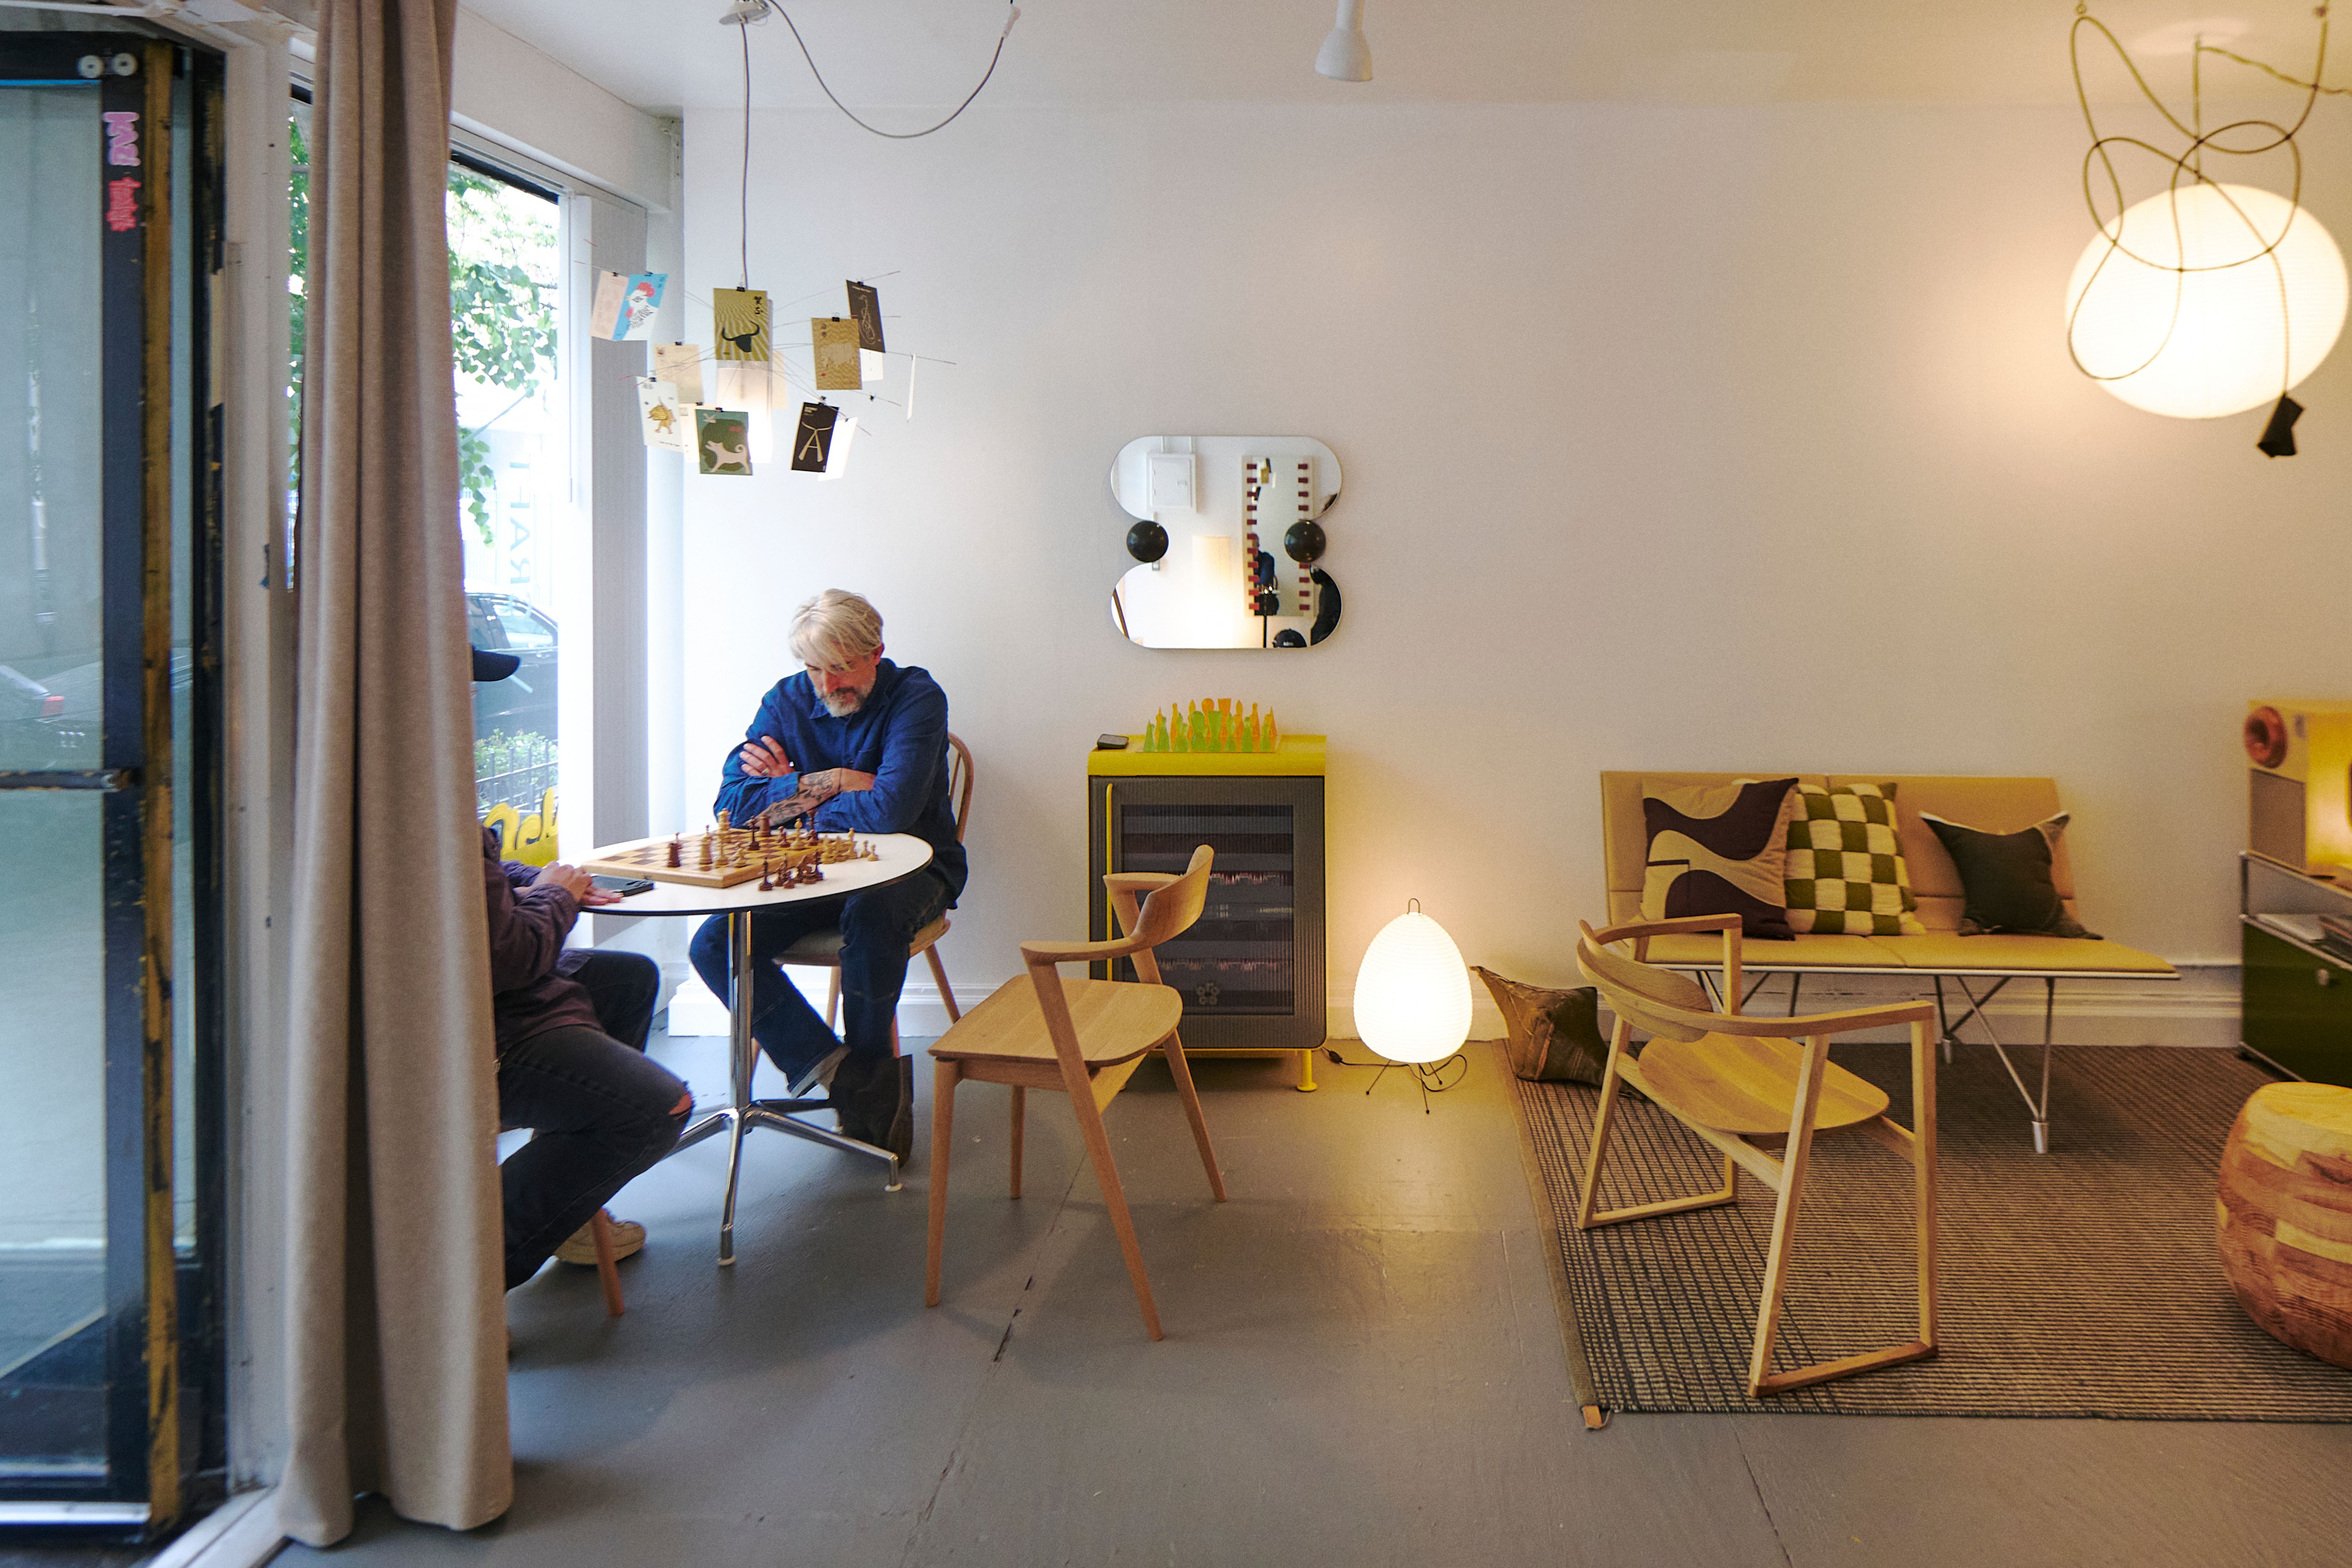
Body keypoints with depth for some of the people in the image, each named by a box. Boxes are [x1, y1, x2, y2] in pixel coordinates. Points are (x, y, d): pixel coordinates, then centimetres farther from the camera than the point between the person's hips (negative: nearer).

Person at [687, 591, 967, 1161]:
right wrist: (829, 783, -18)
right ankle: (850, 1077, -18)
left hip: (909, 868, -5)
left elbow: (891, 809, -29)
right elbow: (732, 803, -8)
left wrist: (792, 797, -14)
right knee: (714, 946, -16)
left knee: (872, 914, -39)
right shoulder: (786, 700, 2)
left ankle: (867, 1074, -13)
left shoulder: (917, 698, -14)